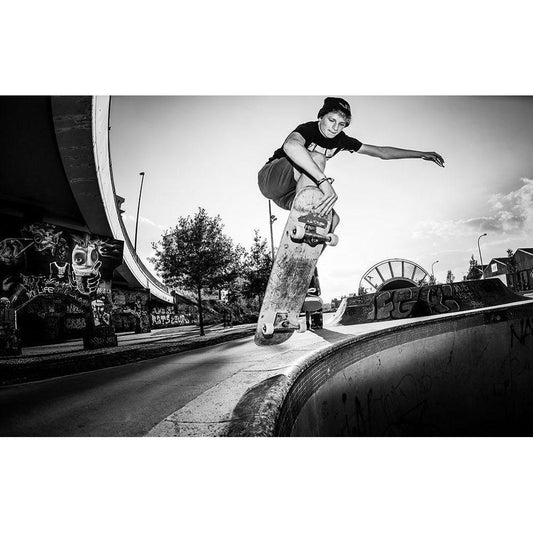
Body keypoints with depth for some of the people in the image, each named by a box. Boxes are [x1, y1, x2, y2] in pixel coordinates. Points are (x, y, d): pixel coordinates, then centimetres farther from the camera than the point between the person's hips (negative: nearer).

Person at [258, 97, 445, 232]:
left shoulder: (341, 140, -2)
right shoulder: (309, 129, -22)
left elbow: (381, 152, 4)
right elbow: (290, 145, -48)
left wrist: (421, 154, 3)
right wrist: (324, 181, -56)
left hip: (290, 194, 7)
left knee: (332, 219, -11)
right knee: (317, 158, -31)